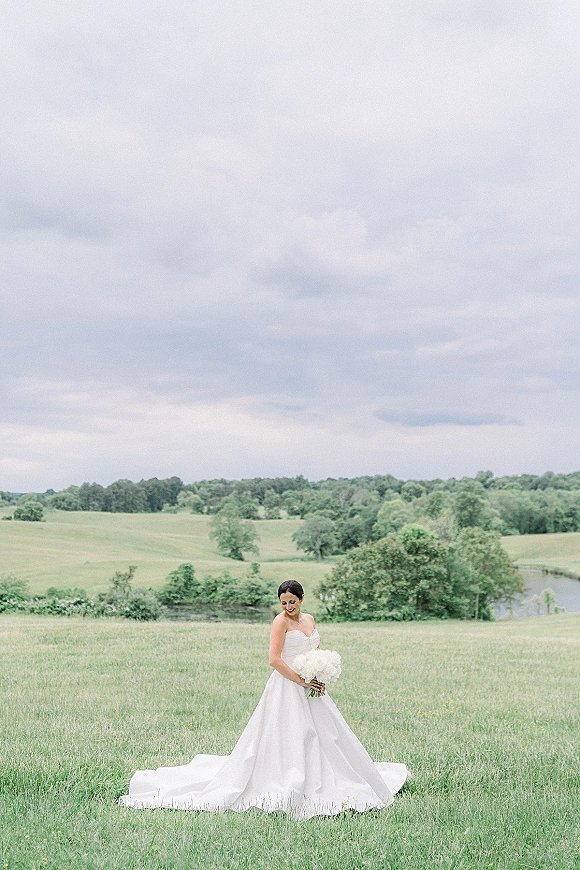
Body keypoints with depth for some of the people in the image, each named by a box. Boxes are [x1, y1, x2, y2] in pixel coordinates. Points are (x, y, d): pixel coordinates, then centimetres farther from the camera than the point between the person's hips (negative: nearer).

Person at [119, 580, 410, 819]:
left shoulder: (309, 620, 11)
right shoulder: (281, 621, -10)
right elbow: (275, 659, -18)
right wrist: (301, 681, -18)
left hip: (310, 688, 7)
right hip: (287, 687, -7)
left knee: (326, 735, 12)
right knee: (289, 739, -8)